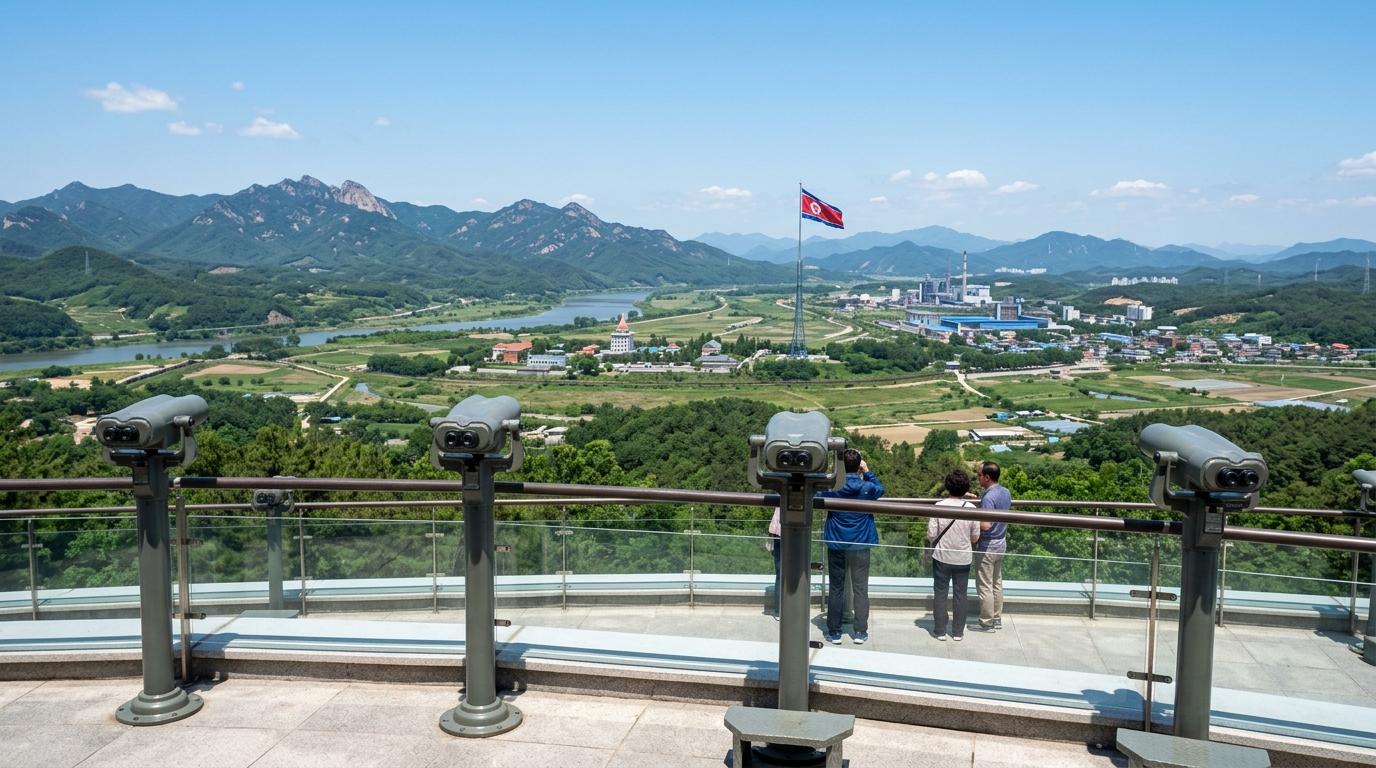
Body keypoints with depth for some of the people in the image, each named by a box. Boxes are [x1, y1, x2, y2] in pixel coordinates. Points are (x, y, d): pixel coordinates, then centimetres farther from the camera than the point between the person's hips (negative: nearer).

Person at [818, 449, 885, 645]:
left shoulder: (831, 487, -10)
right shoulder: (867, 487, -8)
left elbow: (818, 498, 11)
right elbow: (880, 489, 15)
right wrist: (867, 472, 15)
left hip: (836, 544, 0)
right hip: (860, 545, 0)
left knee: (835, 589, 8)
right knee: (860, 589, 7)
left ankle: (834, 632, 11)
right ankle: (861, 632, 8)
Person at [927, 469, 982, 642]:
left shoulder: (939, 506, -14)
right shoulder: (971, 508, -11)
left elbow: (931, 535, -12)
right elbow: (975, 537, -3)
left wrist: (931, 546, 10)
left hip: (942, 557, -1)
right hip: (963, 559, 1)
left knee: (940, 593, 11)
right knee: (961, 595, 13)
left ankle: (940, 631, 17)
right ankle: (958, 632, 20)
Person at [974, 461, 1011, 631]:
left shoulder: (988, 497, -25)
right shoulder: (1006, 492, 3)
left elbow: (985, 525, -31)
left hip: (987, 547, -9)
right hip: (1001, 543, 9)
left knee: (985, 586, 1)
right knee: (997, 583, 17)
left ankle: (987, 623, 9)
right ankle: (997, 619, 26)